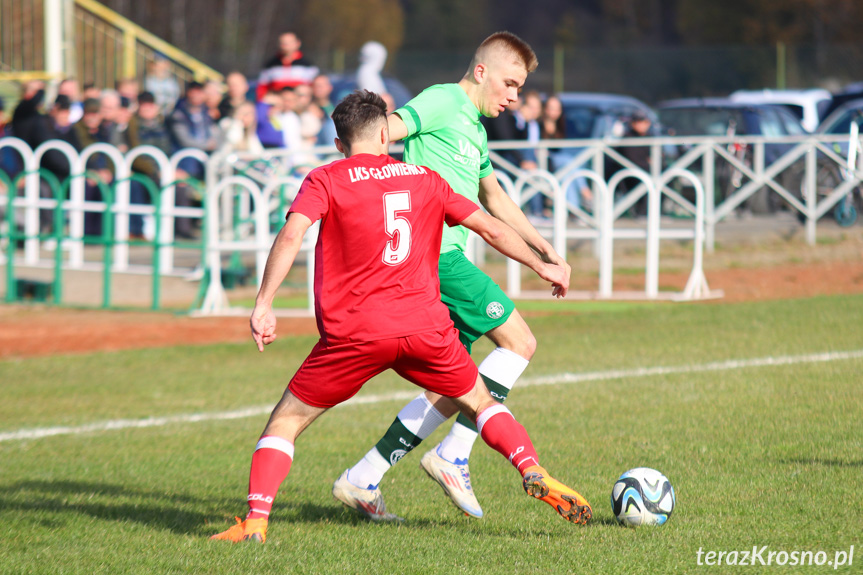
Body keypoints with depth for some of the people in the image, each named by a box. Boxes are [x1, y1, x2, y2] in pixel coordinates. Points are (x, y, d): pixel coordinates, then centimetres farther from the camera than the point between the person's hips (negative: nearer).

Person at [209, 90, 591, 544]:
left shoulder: (325, 180, 6)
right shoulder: (425, 180, 16)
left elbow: (291, 236, -11)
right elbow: (490, 229, 18)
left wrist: (263, 304, -15)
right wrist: (542, 267, 31)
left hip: (353, 333, -2)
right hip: (424, 327, 2)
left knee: (286, 420, 9)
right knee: (479, 402, 23)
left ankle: (255, 521, -5)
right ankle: (534, 473, 4)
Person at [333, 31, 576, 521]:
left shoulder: (475, 129, 25)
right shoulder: (442, 101, -4)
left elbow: (494, 200, 37)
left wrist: (544, 249, 36)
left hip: (449, 256, 10)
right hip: (437, 254, -10)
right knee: (519, 342, -12)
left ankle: (363, 480, 13)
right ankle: (453, 456, -11)